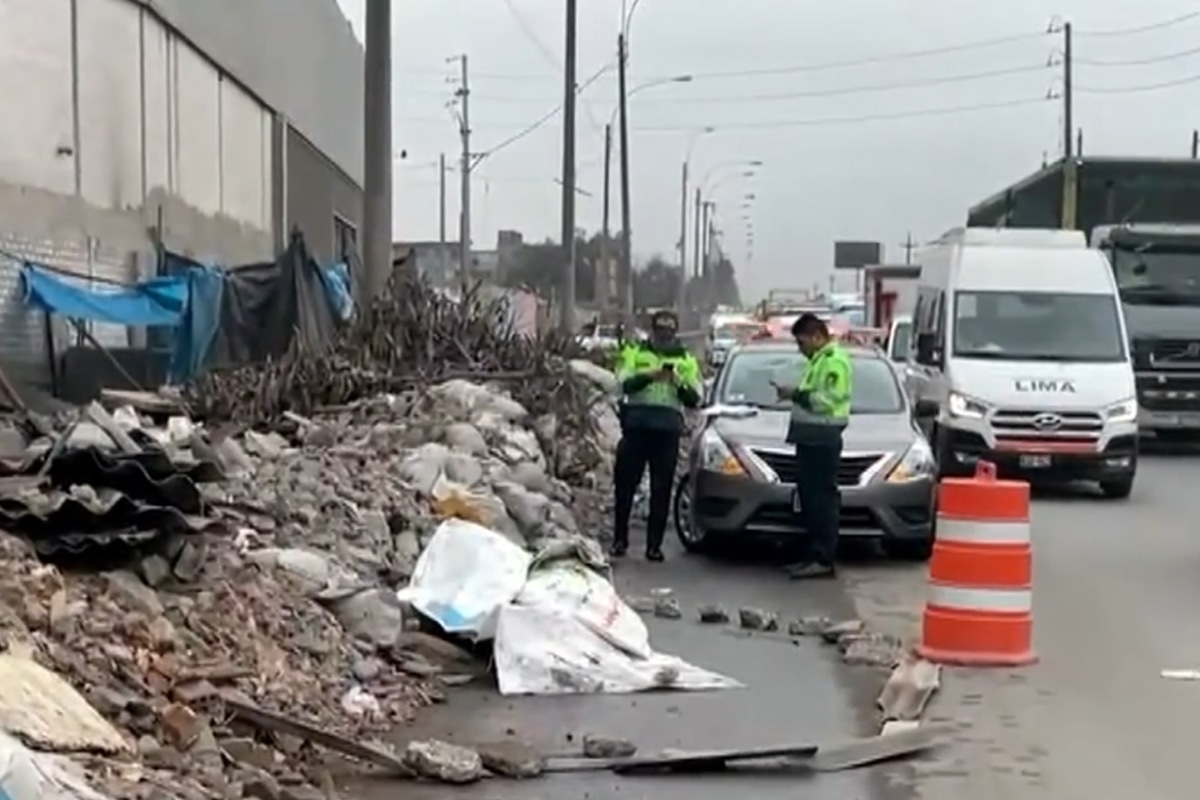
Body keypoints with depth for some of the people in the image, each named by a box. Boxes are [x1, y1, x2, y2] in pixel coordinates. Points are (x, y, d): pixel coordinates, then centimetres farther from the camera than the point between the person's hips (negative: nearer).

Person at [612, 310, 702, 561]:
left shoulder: (686, 360, 16)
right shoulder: (635, 353, 12)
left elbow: (694, 399, 6)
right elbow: (625, 384, -5)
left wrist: (679, 383, -13)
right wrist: (650, 375, -21)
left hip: (668, 429, 1)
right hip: (636, 425, -1)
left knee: (661, 490, -1)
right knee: (625, 484, 0)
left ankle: (654, 544, 4)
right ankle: (619, 539, 11)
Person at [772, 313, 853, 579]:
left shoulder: (835, 360, -11)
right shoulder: (817, 360, 22)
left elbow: (829, 399, -21)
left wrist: (797, 394, -16)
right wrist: (794, 393, 12)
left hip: (823, 439, -11)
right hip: (810, 437, 11)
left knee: (822, 496, -10)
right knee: (809, 495, 11)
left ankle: (823, 559, -11)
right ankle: (814, 554, 16)